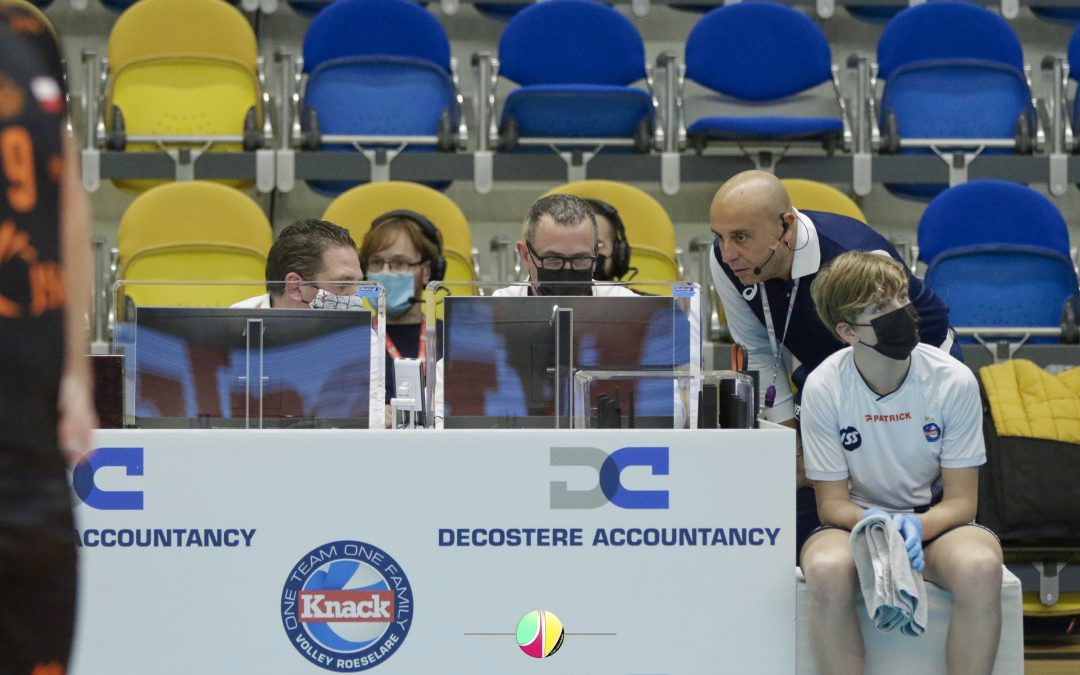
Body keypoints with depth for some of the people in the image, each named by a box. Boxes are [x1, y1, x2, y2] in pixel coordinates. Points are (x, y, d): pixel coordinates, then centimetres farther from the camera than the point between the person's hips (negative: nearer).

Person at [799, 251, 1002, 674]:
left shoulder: (953, 381, -11)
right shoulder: (823, 388, -11)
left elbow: (961, 501, -6)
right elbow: (832, 503, -6)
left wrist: (915, 526, -29)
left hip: (935, 523, 0)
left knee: (980, 566, -36)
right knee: (826, 569, -37)